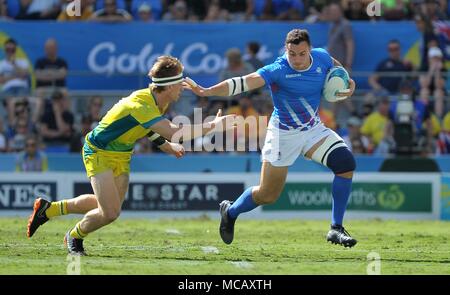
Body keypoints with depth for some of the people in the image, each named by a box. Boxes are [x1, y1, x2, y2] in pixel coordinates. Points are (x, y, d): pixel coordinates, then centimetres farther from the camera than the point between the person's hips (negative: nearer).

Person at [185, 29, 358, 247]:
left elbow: (336, 66, 17)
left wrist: (349, 83, -2)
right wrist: (207, 92, -52)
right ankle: (230, 211, 35)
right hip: (284, 135, -5)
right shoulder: (278, 70, -26)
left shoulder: (321, 57, -9)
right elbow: (245, 82, -39)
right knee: (267, 195, 1)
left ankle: (336, 229, -8)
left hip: (313, 129, 5)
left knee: (346, 162, -18)